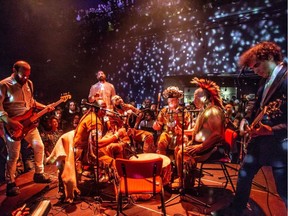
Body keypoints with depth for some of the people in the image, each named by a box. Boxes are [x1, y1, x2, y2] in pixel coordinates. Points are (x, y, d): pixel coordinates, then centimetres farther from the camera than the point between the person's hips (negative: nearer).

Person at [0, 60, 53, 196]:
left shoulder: (28, 84, 7)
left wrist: (44, 107, 4)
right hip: (12, 124, -6)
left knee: (39, 146, 9)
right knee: (13, 155, 0)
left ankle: (39, 174, 25)